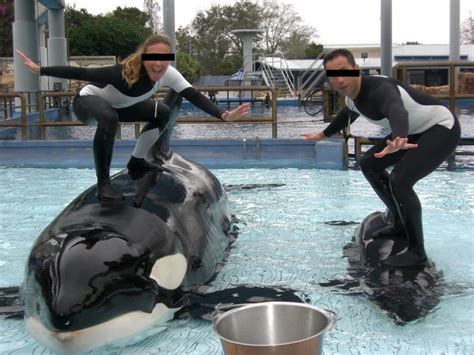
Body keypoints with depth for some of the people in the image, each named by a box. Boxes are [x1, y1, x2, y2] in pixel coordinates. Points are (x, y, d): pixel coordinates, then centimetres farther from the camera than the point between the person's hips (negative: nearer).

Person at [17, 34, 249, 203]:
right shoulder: (126, 72, -38)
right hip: (88, 101, -7)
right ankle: (103, 182, -28)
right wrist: (40, 70, -32)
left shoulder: (169, 74, -21)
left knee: (163, 113, 1)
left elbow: (194, 97, -26)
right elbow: (83, 73, -34)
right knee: (109, 117, -40)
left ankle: (136, 162, 15)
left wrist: (223, 115, -39)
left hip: (118, 106, 7)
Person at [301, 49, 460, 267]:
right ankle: (400, 224, 26)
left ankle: (416, 252, -10)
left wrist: (398, 139, -77)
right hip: (416, 131, 10)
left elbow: (398, 112, -56)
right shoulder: (352, 96, -4)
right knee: (369, 164, 13)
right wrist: (323, 135, 35)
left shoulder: (379, 89, -32)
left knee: (399, 181, -25)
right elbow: (347, 115, 22)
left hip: (442, 128, -10)